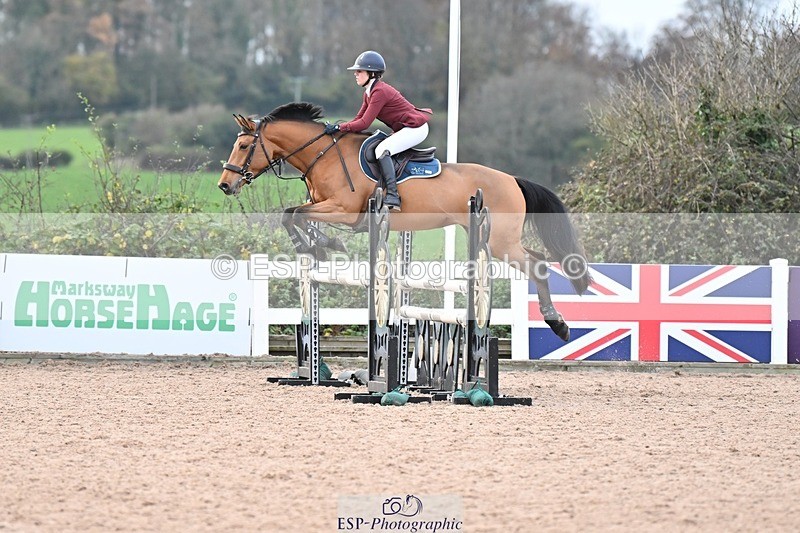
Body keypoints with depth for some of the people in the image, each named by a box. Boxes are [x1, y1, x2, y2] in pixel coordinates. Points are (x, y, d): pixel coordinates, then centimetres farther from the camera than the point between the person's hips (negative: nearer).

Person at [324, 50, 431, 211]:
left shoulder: (379, 92, -20)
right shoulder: (369, 92, 11)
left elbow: (364, 124, -23)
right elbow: (359, 119, 12)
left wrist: (338, 128, -20)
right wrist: (334, 128, 0)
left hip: (416, 128, -11)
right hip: (405, 129, 11)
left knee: (382, 149, -23)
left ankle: (392, 198, -28)